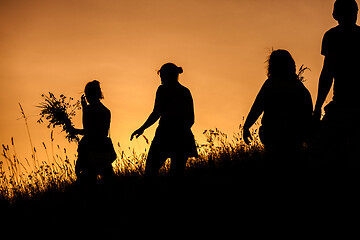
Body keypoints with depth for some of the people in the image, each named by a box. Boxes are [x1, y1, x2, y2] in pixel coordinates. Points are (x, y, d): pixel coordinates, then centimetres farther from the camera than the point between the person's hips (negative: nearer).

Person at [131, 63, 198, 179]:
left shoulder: (163, 89, -1)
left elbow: (156, 113, -8)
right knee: (177, 175, 5)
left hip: (166, 133, -6)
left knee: (150, 173, -5)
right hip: (183, 137, 6)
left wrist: (142, 129, -2)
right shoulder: (186, 92, 15)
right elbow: (191, 119, 16)